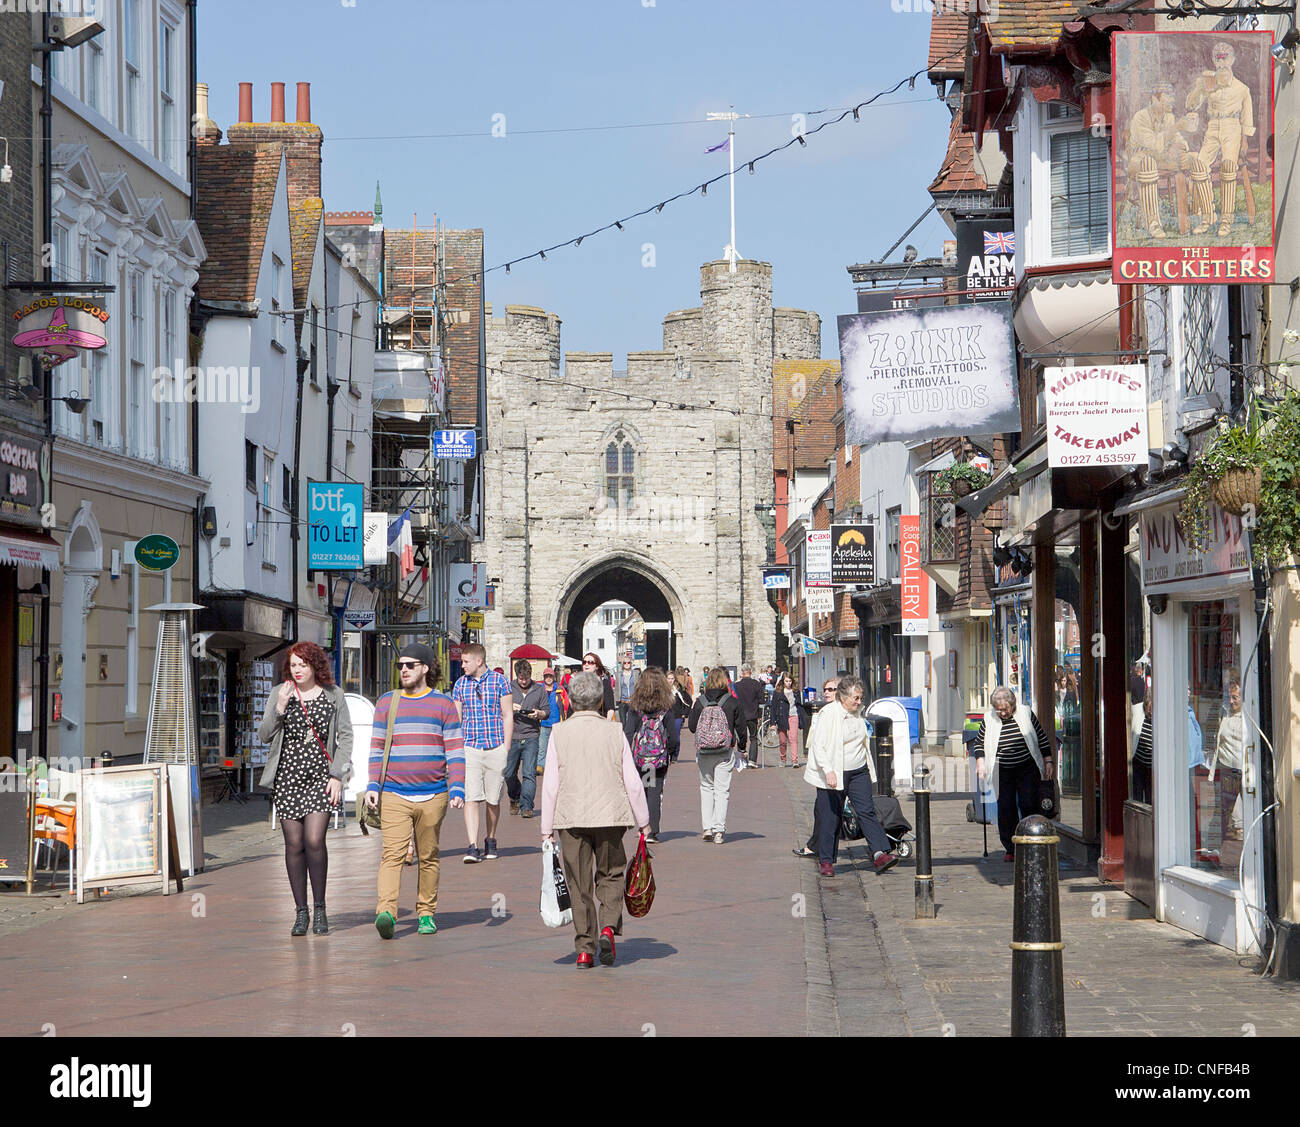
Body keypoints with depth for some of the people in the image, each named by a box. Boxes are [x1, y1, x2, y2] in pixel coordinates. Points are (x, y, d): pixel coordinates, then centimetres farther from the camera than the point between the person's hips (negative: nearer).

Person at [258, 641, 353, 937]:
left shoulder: (333, 695, 4)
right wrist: (280, 708, -14)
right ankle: (301, 912, 10)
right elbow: (264, 735, 1)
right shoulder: (279, 694, 5)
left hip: (321, 776, -1)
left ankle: (320, 908, 1)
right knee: (294, 844, 0)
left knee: (314, 840, -13)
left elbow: (345, 737, 5)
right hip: (288, 776, 1)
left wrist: (337, 775, -3)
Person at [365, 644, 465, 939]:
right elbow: (376, 748, 12)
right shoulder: (386, 703, 10)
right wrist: (372, 786, 2)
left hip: (433, 796, 0)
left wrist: (457, 789, -5)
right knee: (392, 854, -14)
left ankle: (426, 913, 18)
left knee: (428, 857, 8)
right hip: (394, 796, 0)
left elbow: (455, 751, 4)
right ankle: (386, 913, -24)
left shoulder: (443, 704, 6)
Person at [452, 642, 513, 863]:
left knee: (493, 800, 7)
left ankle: (491, 841, 27)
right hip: (469, 748, 1)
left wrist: (506, 749, -3)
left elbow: (508, 717, 2)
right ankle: (473, 847, -15)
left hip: (496, 748, -1)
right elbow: (456, 719, 13)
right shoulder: (460, 684, 8)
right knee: (471, 798, -11)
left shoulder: (499, 681, 0)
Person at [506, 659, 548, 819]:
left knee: (529, 774, -9)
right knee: (509, 774, 6)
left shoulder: (539, 690, 7)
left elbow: (547, 711, 10)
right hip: (512, 737, 1)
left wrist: (538, 714, -12)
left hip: (531, 737, -1)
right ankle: (515, 799, 31)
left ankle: (526, 806, -8)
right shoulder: (508, 688, 6)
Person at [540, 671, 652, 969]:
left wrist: (547, 828, 4)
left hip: (570, 818, 0)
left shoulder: (559, 733, -3)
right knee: (610, 875, 17)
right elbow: (633, 782, 1)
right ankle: (609, 926, -6)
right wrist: (643, 821, 13)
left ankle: (584, 949, 5)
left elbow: (550, 784, -3)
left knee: (579, 884, 7)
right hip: (610, 816, 1)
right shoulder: (614, 733, -1)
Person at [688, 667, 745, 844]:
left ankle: (707, 827, 8)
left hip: (703, 752, 1)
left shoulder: (700, 702, -4)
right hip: (725, 751, -1)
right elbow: (741, 728, -2)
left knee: (706, 787, 15)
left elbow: (691, 726, 2)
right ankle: (718, 830, -3)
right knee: (721, 790, 3)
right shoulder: (732, 702, -7)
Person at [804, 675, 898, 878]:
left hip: (858, 772, 6)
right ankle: (825, 861, 11)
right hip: (834, 775, -6)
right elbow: (818, 745, -17)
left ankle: (880, 854, -14)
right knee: (830, 817, 0)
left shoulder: (857, 714, 11)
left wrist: (870, 770, 25)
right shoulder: (829, 714, -12)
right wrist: (828, 770, -28)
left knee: (867, 811, -6)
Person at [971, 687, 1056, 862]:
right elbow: (978, 742, 12)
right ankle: (1010, 849, 7)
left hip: (1027, 769, -1)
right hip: (1003, 772, 1)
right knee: (1005, 809, -3)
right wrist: (980, 761, -2)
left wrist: (1048, 761, 4)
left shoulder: (1026, 713, -2)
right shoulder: (989, 719, 0)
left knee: (1028, 805, -10)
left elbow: (1042, 738, 6)